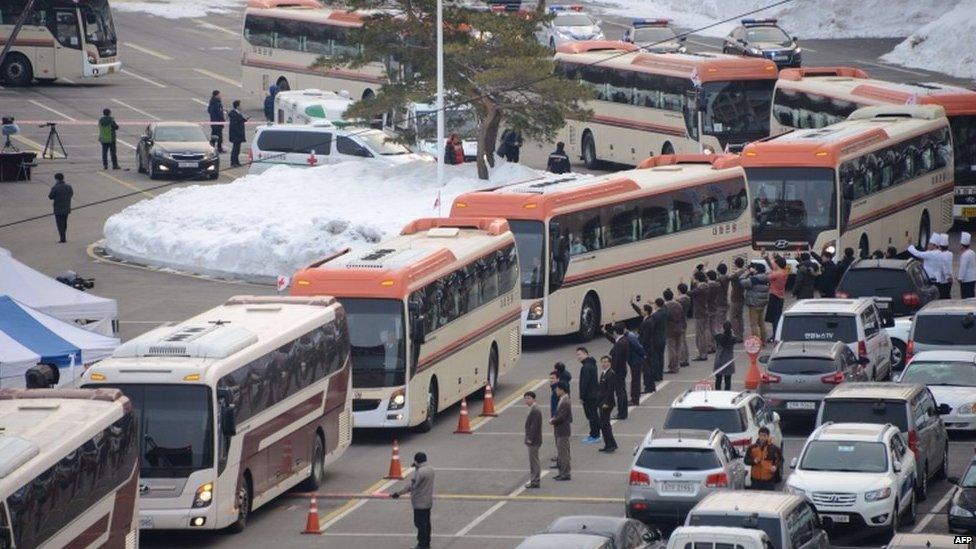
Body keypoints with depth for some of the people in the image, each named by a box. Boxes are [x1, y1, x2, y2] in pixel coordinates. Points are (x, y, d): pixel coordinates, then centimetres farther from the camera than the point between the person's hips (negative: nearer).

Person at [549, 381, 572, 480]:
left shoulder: (565, 403, -21)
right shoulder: (562, 400, 11)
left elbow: (561, 417, -24)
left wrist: (552, 421, -10)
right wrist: (553, 419, 4)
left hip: (563, 431, -10)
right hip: (560, 431, 10)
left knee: (563, 453, -4)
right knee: (560, 453, 16)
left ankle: (566, 473, 1)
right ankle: (562, 472, 23)